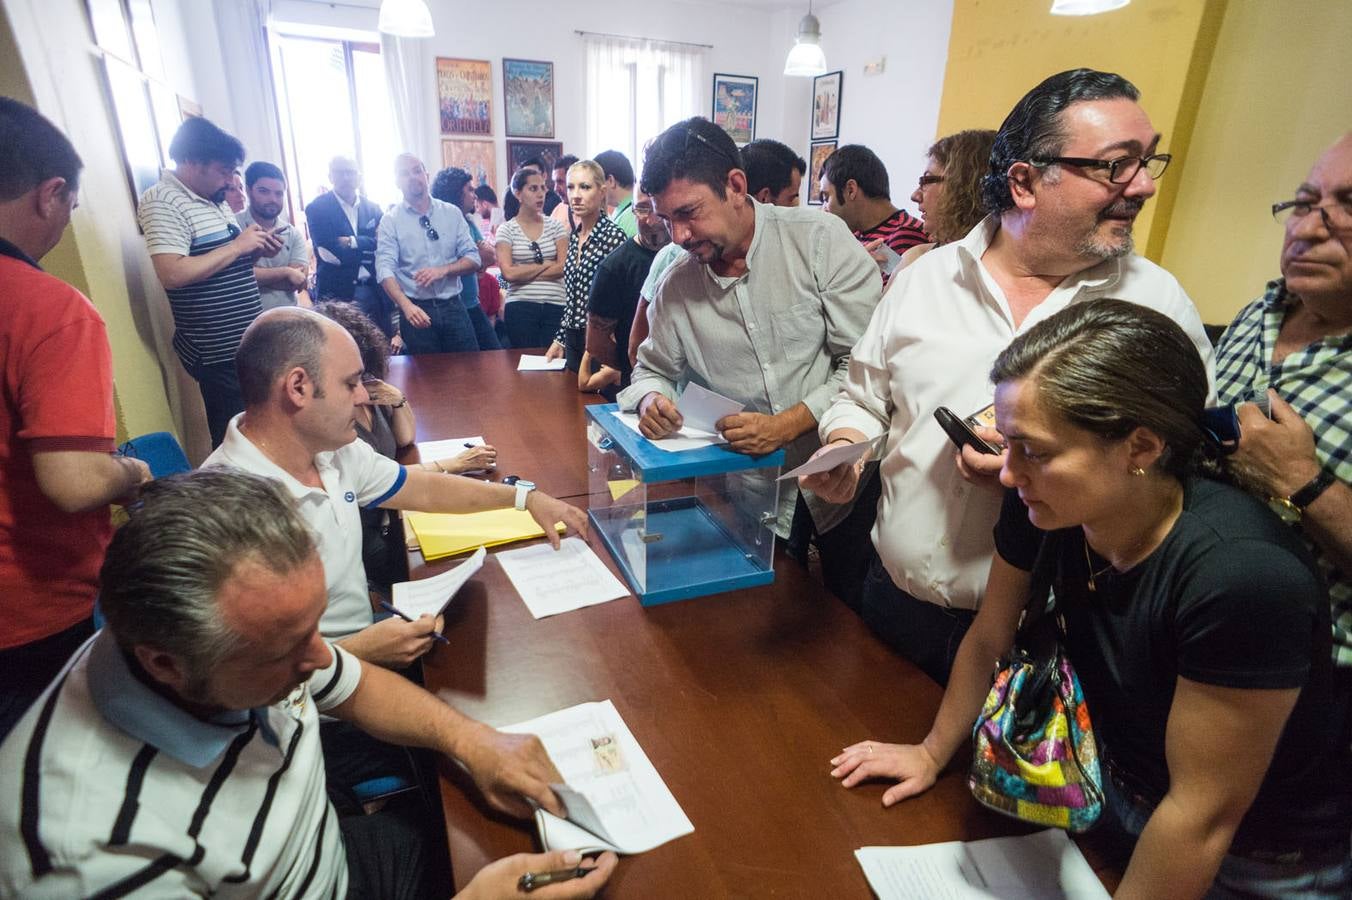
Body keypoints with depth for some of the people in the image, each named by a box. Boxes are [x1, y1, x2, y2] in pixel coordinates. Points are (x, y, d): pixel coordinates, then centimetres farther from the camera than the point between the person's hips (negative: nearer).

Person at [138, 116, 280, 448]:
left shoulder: (214, 198, 15)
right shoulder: (161, 201, -13)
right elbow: (172, 274, -24)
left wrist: (257, 250, 3)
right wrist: (237, 246, -17)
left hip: (245, 340, 9)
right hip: (218, 350, -9)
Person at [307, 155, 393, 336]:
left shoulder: (373, 208, 12)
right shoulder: (317, 208, -2)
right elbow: (330, 253, -13)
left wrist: (353, 242, -12)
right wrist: (367, 248, -9)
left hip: (376, 291, 4)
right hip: (338, 293, -4)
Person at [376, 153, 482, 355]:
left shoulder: (452, 213, 8)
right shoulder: (390, 221, 0)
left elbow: (473, 259, 5)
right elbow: (385, 269, -11)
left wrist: (443, 270, -14)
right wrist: (407, 306, -29)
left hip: (453, 307, 2)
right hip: (416, 311, -2)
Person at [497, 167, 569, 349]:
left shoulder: (555, 225, 8)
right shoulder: (507, 229, 2)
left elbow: (564, 267, -3)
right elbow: (508, 273, -9)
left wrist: (524, 273, -7)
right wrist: (546, 265, -3)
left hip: (556, 306, 2)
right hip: (521, 307, -1)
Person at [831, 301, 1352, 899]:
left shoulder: (1242, 575, -35)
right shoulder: (1040, 507, -19)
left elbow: (1204, 816, -26)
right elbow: (989, 639, -3)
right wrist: (933, 752, 7)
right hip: (1117, 790, 5)